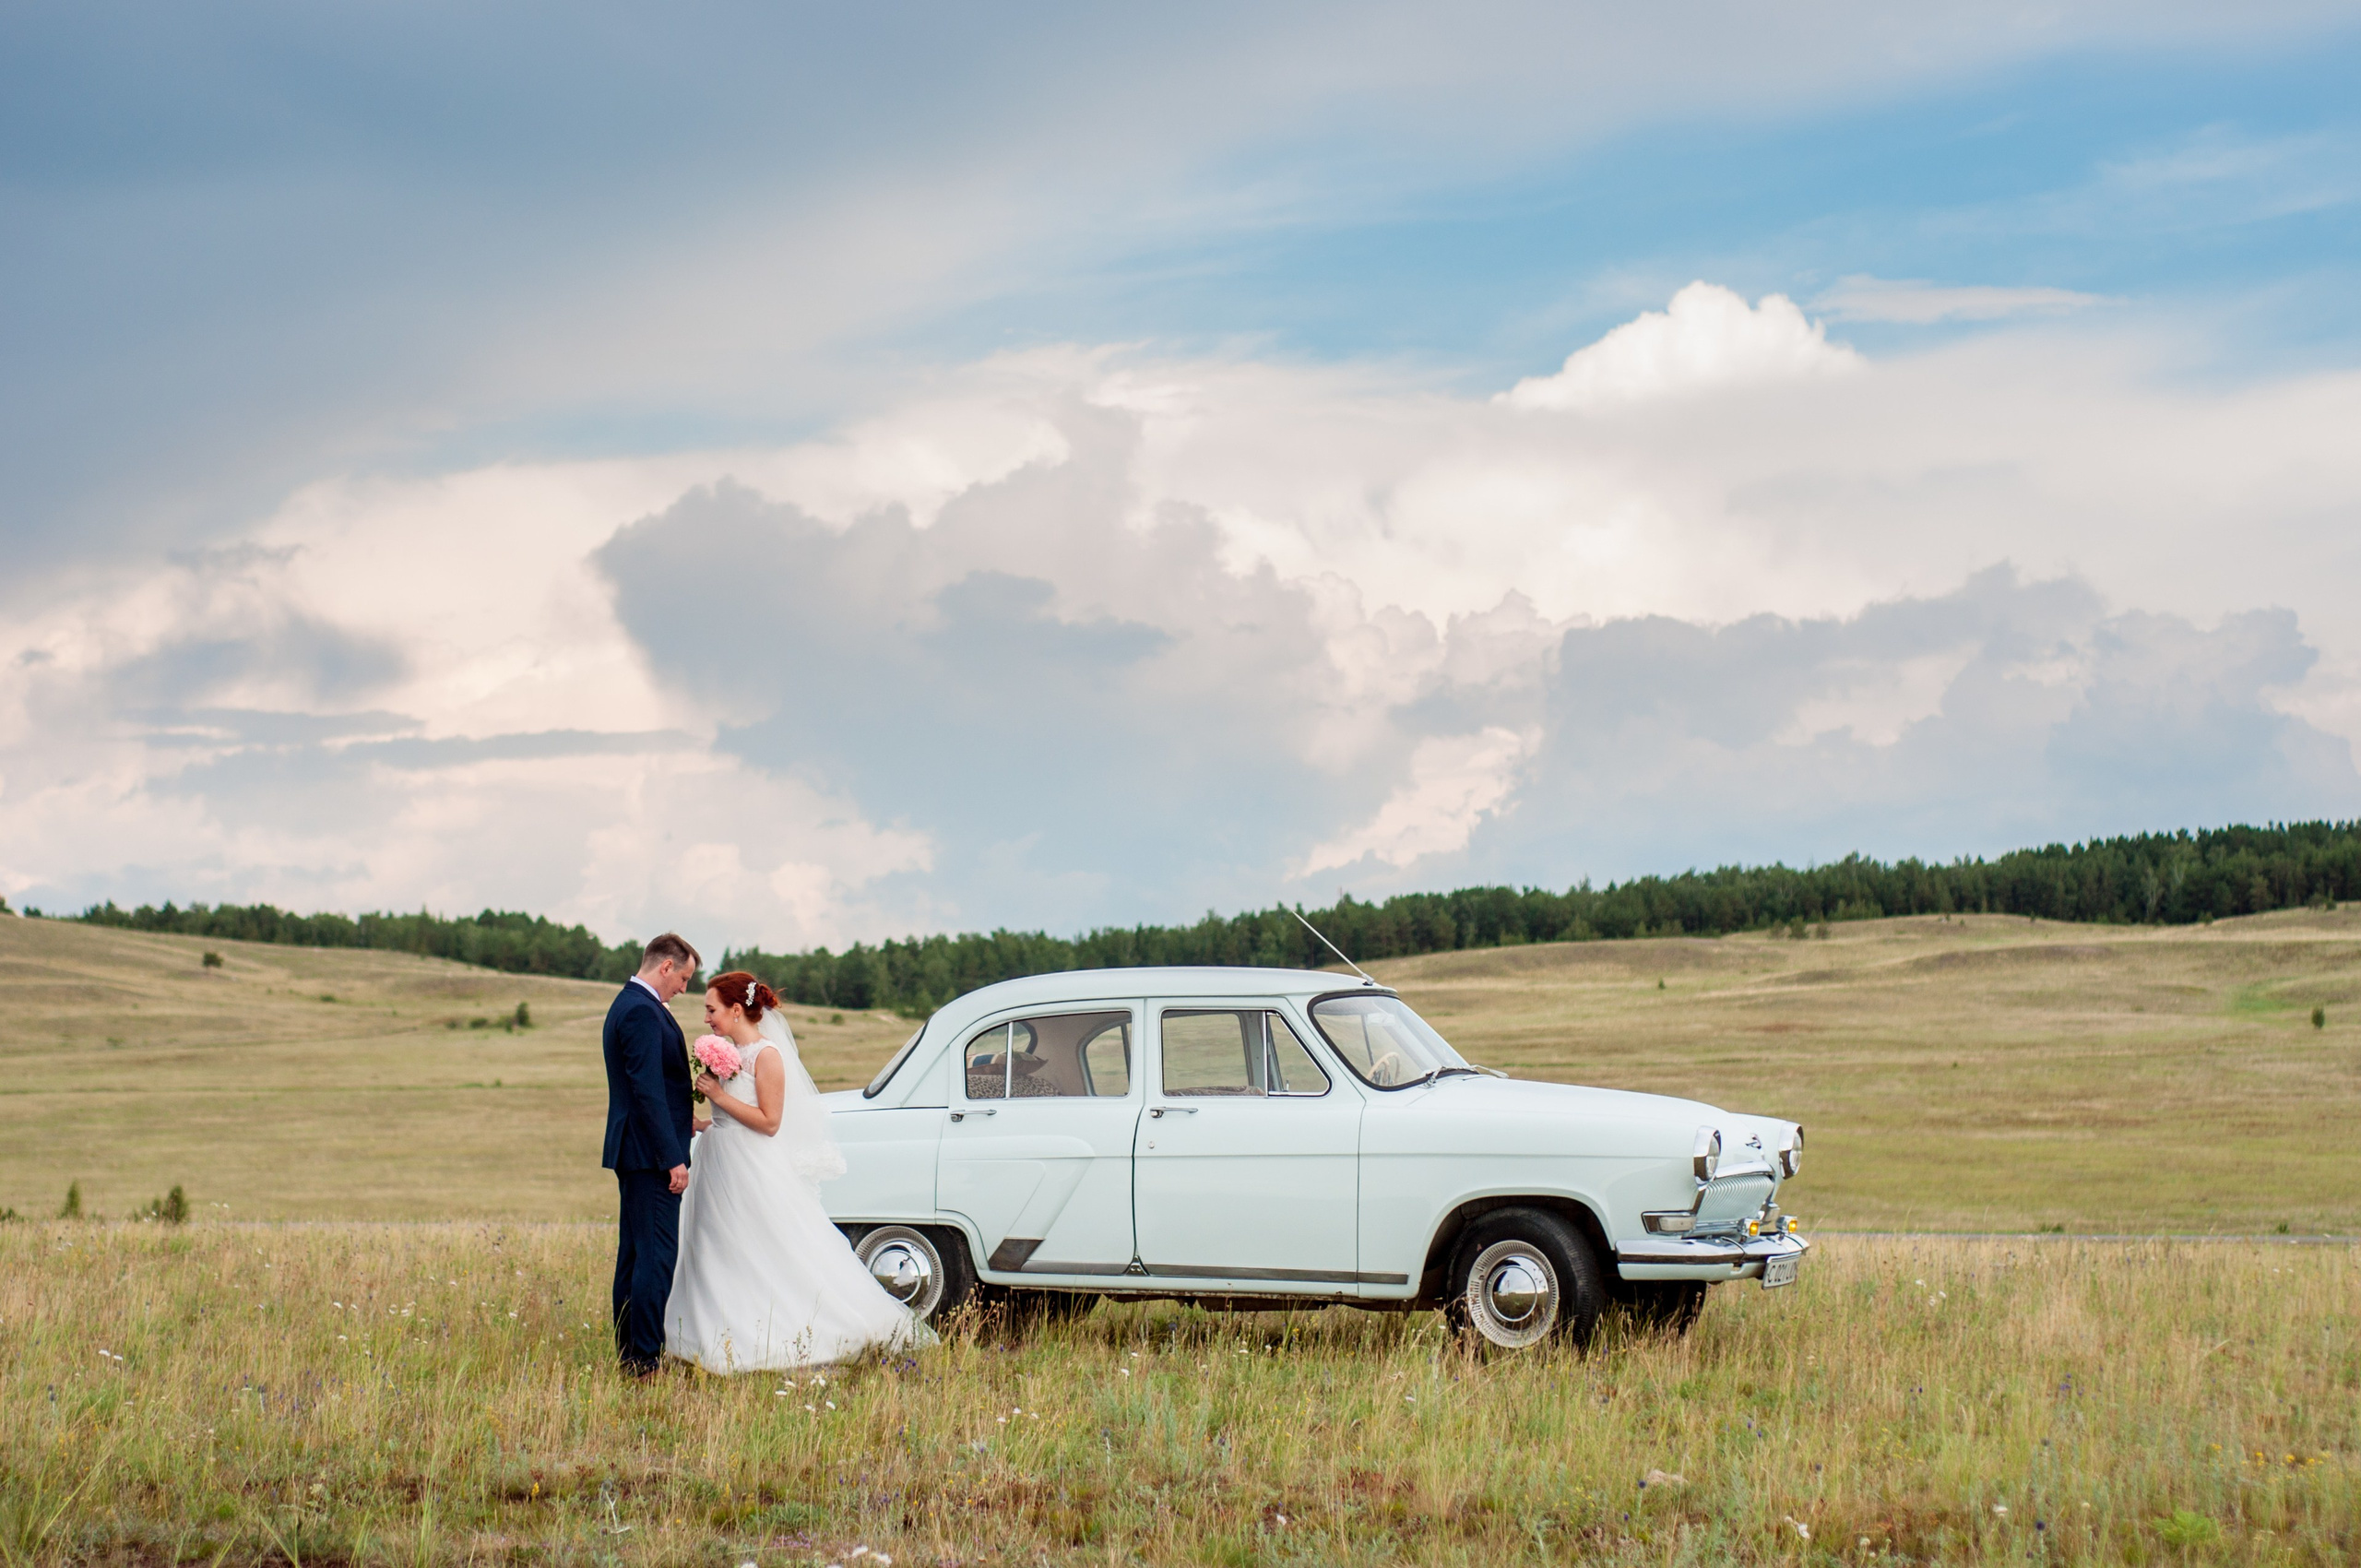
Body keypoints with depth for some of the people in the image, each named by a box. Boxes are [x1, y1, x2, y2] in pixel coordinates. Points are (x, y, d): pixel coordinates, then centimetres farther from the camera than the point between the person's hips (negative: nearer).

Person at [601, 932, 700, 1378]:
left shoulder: (629, 1005, 16)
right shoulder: (642, 1012, -17)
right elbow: (648, 1091, -22)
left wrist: (682, 1120, 27)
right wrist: (673, 1158, -22)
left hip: (633, 1155, 11)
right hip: (651, 1155, -11)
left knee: (634, 1255, 13)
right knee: (657, 1257, -9)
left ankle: (629, 1355, 18)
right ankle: (646, 1361, -9)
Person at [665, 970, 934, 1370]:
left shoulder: (767, 1055, -14)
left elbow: (769, 1122, -19)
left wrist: (719, 1096, -18)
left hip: (754, 1174, -9)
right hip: (722, 1169, 9)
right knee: (723, 1259, 11)